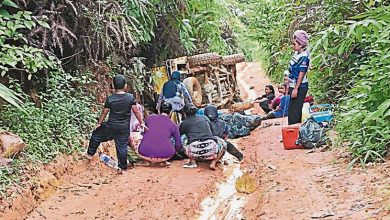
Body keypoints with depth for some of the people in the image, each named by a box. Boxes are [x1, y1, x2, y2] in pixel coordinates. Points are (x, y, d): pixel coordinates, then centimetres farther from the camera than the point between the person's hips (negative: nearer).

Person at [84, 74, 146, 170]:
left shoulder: (110, 99, -10)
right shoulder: (131, 97, -10)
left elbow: (104, 112, 0)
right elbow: (136, 111, -4)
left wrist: (99, 124, 14)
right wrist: (142, 123, 8)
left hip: (111, 126, -1)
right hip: (124, 128, 1)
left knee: (96, 134, 22)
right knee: (122, 146, 11)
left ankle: (90, 154, 31)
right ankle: (123, 166, 21)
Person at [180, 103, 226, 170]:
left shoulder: (184, 123, 16)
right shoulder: (204, 118, 21)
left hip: (195, 152, -1)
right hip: (211, 149, 1)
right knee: (223, 143, 30)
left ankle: (193, 162, 10)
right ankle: (213, 163, 9)